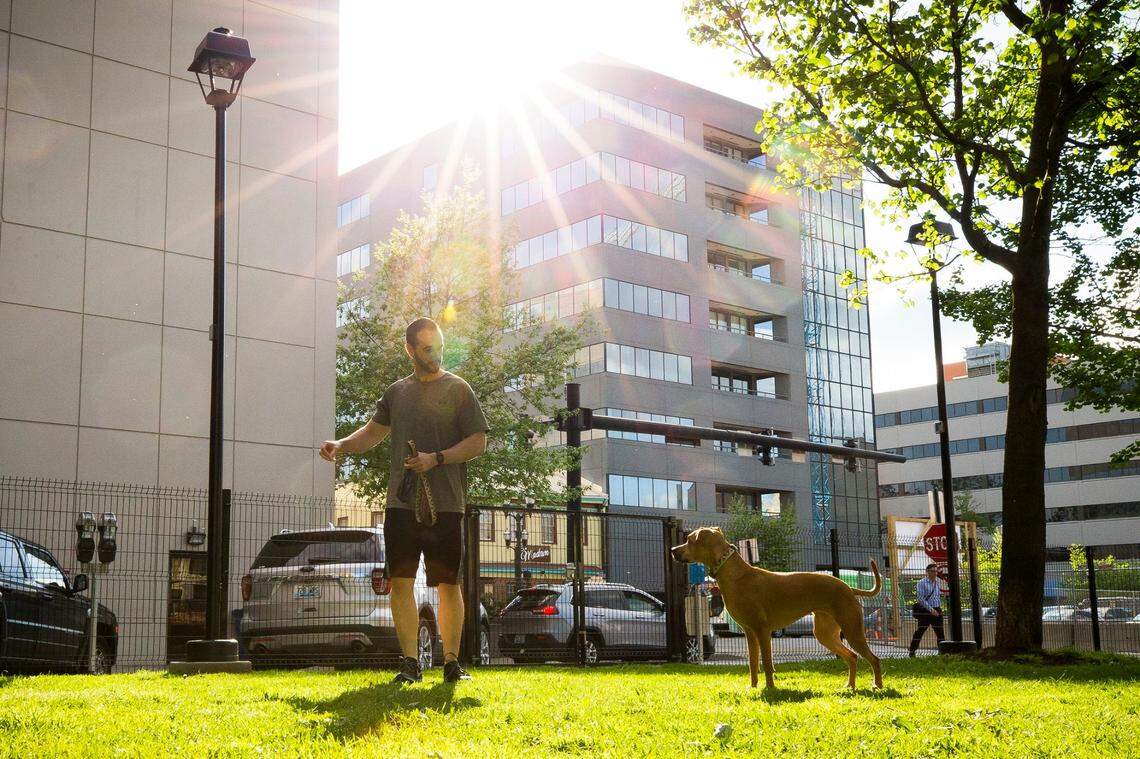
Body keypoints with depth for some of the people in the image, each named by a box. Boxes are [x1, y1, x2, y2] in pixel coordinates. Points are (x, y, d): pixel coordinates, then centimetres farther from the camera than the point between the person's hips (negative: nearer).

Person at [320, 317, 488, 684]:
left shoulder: (458, 389, 3)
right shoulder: (396, 392, 15)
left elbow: (478, 442, -2)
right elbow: (373, 432, 22)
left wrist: (436, 459, -14)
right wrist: (340, 445, 3)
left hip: (445, 505, -3)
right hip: (401, 502, 3)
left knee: (448, 584, 2)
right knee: (401, 582, -2)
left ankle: (452, 661, 12)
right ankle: (410, 662, 4)